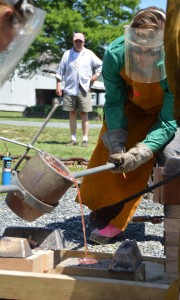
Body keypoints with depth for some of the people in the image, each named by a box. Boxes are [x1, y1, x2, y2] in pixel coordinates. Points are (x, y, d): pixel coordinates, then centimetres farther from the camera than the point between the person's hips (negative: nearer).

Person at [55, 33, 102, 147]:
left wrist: (96, 75, -2)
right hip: (70, 89, 2)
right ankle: (73, 139, 12)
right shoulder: (67, 54, 8)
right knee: (72, 114, 6)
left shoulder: (89, 54, 5)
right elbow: (60, 71, 7)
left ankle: (85, 139, 0)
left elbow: (100, 65, 12)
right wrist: (58, 85, 1)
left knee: (84, 114, -2)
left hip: (84, 89, -1)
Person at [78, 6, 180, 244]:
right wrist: (117, 145, -27)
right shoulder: (114, 55, -34)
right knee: (109, 153, 1)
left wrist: (139, 153, -42)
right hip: (131, 106, 3)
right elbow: (113, 103, -18)